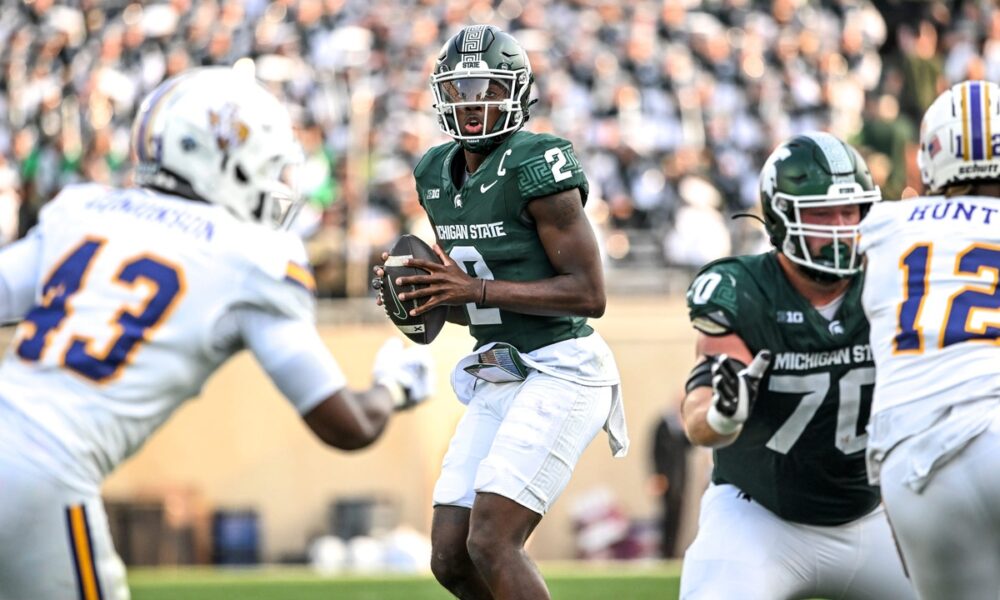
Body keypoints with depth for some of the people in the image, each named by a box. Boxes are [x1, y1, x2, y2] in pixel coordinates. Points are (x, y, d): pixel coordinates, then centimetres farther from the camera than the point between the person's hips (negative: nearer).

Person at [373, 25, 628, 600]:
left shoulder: (536, 165, -14)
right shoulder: (437, 174, 11)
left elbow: (590, 293, -17)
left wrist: (476, 289, -19)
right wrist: (430, 299, -2)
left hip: (562, 371, -9)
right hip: (498, 378, 9)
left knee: (491, 544, -17)